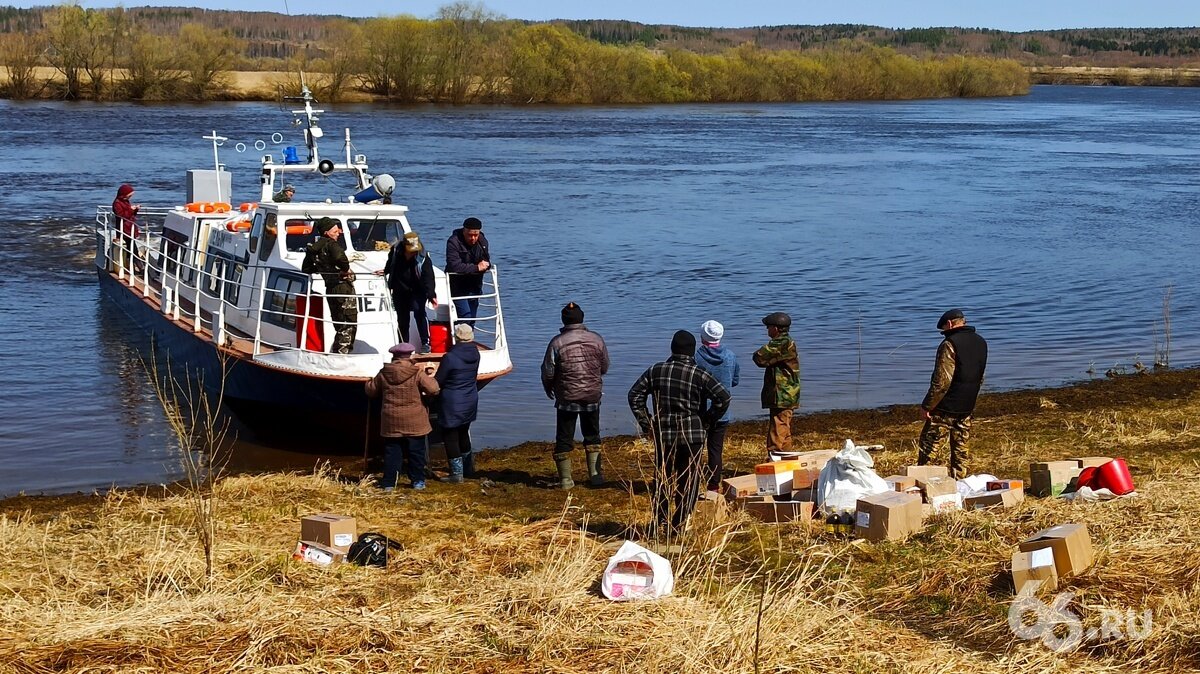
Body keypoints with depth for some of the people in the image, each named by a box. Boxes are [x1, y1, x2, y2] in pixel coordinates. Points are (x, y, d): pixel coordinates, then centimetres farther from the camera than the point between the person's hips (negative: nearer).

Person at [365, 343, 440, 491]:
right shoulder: (417, 373, -11)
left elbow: (371, 391, 12)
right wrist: (429, 378, 8)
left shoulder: (384, 374, -1)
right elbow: (433, 389, -13)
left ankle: (389, 483, 9)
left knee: (392, 452, 9)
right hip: (414, 422, -2)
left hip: (391, 422, 2)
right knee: (416, 451, 10)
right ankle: (417, 480, 15)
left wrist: (369, 382, 34)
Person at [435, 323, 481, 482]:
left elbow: (438, 381, -12)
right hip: (470, 402, 7)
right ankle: (468, 468, 31)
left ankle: (457, 473, 5)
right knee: (463, 433, 22)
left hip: (453, 405, -7)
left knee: (451, 437, 3)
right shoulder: (475, 354, -2)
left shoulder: (450, 358, -21)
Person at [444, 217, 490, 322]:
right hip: (458, 288, -6)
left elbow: (487, 260, 18)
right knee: (466, 318, -17)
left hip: (475, 287, 6)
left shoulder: (483, 241, 3)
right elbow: (454, 266, -29)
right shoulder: (453, 242, -17)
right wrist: (477, 267, -27)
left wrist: (486, 264, -9)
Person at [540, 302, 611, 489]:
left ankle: (565, 479, 9)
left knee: (564, 439, 8)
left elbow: (547, 372, -8)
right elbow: (605, 368, 5)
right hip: (592, 396, 2)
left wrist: (548, 388, 12)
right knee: (592, 437, 18)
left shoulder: (557, 342, -13)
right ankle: (595, 474, 15)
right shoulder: (596, 339, -4)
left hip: (567, 398, -2)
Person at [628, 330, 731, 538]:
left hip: (663, 435, 3)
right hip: (692, 436, -3)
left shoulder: (656, 370, 2)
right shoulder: (698, 375, -8)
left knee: (661, 481, 15)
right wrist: (707, 420, -3)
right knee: (688, 482, 7)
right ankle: (678, 527, 6)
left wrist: (646, 424, 7)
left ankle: (658, 526, 16)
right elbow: (723, 397, -15)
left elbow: (634, 395, 4)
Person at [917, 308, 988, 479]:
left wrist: (927, 406, -14)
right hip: (967, 408, 7)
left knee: (927, 448, 1)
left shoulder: (950, 344, -16)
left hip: (945, 408, -7)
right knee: (961, 450, 13)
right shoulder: (981, 343, 10)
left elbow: (941, 381, -20)